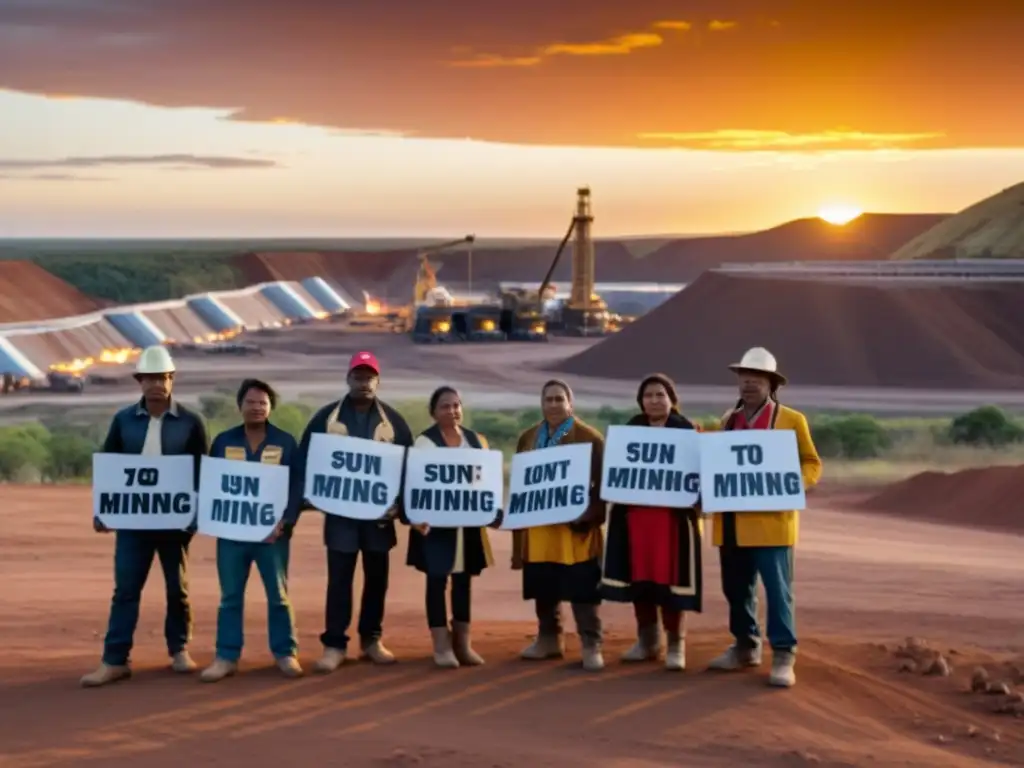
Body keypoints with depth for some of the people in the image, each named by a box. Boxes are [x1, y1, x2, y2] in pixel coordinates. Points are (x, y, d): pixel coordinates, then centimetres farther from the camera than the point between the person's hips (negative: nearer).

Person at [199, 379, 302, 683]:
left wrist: (284, 521, -13)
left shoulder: (286, 442, 3)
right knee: (230, 596, 4)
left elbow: (297, 486, -1)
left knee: (278, 595, 4)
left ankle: (285, 653, 12)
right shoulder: (223, 440, 7)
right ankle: (226, 657, 8)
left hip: (271, 532, -1)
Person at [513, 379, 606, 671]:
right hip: (538, 524, 5)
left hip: (575, 526, -5)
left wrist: (590, 515, -18)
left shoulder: (589, 437, -4)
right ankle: (548, 639, 25)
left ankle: (591, 645, -1)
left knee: (582, 588, -5)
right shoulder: (528, 438, 13)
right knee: (543, 587, 12)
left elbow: (601, 481, -7)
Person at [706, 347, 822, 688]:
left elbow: (812, 465, 1)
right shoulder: (728, 419, 16)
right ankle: (745, 647, 25)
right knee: (736, 589, 11)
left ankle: (783, 656, 0)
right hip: (732, 522, 5)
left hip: (770, 520, -5)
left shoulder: (792, 420, 1)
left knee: (777, 590, -5)